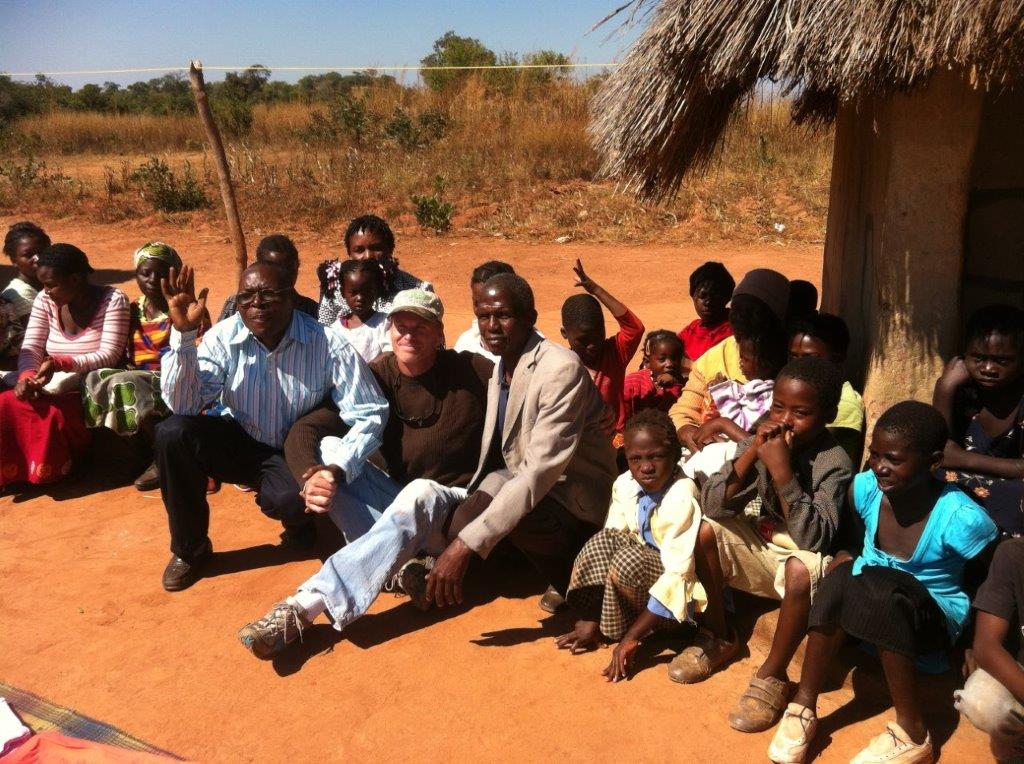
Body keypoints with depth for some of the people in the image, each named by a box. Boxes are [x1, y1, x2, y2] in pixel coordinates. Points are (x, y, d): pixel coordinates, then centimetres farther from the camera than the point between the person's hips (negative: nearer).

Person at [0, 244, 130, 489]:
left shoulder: (112, 300, -11)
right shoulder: (45, 301, 5)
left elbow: (109, 356, -17)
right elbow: (30, 348, -1)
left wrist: (61, 364, -29)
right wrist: (27, 376, -23)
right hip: (50, 388, 5)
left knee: (54, 415, -32)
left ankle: (48, 469, -5)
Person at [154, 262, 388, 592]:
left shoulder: (328, 345, -21)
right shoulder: (224, 337, -13)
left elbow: (370, 414, -22)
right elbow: (183, 406, -19)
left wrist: (338, 469, -39)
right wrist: (183, 333, -31)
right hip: (238, 441, 3)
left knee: (292, 499, -36)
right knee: (172, 434, -24)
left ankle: (297, 521, 9)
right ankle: (190, 548, 0)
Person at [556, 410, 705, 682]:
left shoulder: (682, 497, -28)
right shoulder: (625, 485, -8)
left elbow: (679, 575, -31)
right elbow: (611, 541, -6)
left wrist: (631, 639, -31)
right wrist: (590, 619, -12)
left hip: (682, 593, -6)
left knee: (629, 562, -30)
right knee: (603, 541, -16)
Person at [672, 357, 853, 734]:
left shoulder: (834, 462, -22)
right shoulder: (762, 439, -10)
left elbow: (814, 539, -33)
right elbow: (712, 505, -16)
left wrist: (782, 471, -38)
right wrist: (750, 454, -29)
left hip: (800, 558, -5)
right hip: (761, 546, 5)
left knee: (802, 569, -36)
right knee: (706, 530, -17)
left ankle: (772, 674, -14)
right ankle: (718, 637, 3)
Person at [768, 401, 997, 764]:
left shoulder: (962, 518, -23)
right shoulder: (865, 487, -12)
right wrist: (841, 556, -8)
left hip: (934, 620, -4)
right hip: (874, 601, 4)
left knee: (881, 589, -37)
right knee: (842, 578, -31)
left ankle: (911, 734, -23)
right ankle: (803, 706, -21)